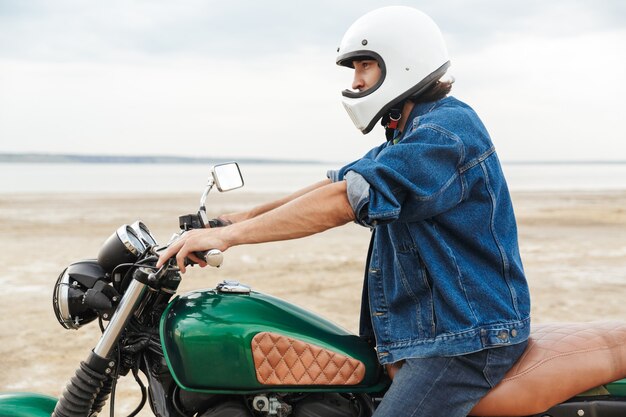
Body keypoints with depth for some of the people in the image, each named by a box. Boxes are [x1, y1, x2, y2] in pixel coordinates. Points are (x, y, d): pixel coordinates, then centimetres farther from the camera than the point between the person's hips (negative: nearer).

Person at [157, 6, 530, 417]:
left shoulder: (449, 129, -17)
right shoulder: (409, 137, 18)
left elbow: (342, 201, -25)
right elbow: (337, 181, 15)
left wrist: (229, 235, -23)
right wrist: (242, 218, 7)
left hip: (465, 341, -11)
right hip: (427, 333, 11)